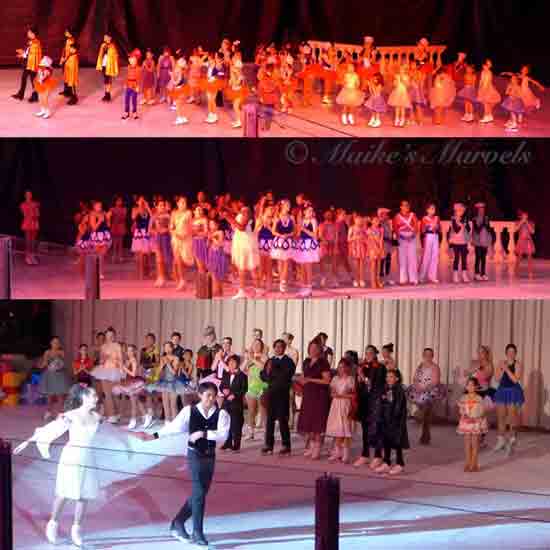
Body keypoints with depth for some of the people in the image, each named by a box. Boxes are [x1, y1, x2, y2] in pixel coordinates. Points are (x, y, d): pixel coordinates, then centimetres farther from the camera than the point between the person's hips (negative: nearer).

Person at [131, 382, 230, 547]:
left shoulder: (221, 414, -6)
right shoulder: (189, 411, -7)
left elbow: (223, 435, -19)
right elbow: (174, 427, -5)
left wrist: (203, 433, -26)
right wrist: (153, 436, -9)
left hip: (210, 455, 4)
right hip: (195, 454, -4)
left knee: (200, 493, 13)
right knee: (199, 493, -9)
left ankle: (178, 523, 30)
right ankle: (197, 533, 0)